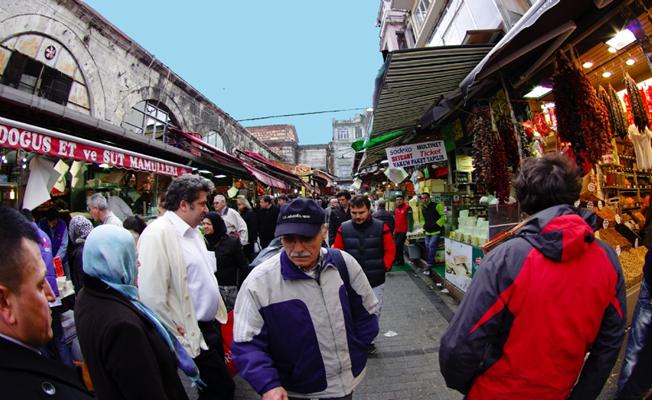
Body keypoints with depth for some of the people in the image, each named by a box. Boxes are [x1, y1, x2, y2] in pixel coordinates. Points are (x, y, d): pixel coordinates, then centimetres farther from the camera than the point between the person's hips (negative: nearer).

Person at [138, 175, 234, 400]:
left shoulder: (192, 231, 9)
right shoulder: (158, 234, -20)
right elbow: (153, 298, -23)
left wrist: (216, 318, 16)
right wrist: (180, 342, -15)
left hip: (211, 325, 9)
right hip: (193, 335, -8)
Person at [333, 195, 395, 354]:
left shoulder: (381, 227, -8)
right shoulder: (344, 228, -6)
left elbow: (390, 250, 1)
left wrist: (385, 267, -7)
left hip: (376, 282, 0)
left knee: (374, 313, 14)